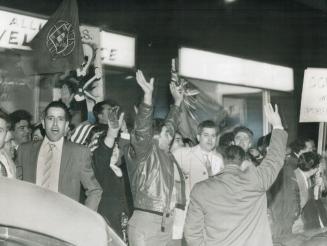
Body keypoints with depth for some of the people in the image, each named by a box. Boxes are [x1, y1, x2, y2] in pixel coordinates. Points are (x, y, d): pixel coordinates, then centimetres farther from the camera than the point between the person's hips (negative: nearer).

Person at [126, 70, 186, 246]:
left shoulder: (165, 155, 15)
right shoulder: (143, 151, -4)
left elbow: (170, 125, 28)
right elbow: (142, 128, -21)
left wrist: (177, 102, 34)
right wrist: (148, 95, -30)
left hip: (167, 222, 8)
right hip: (145, 221, -7)